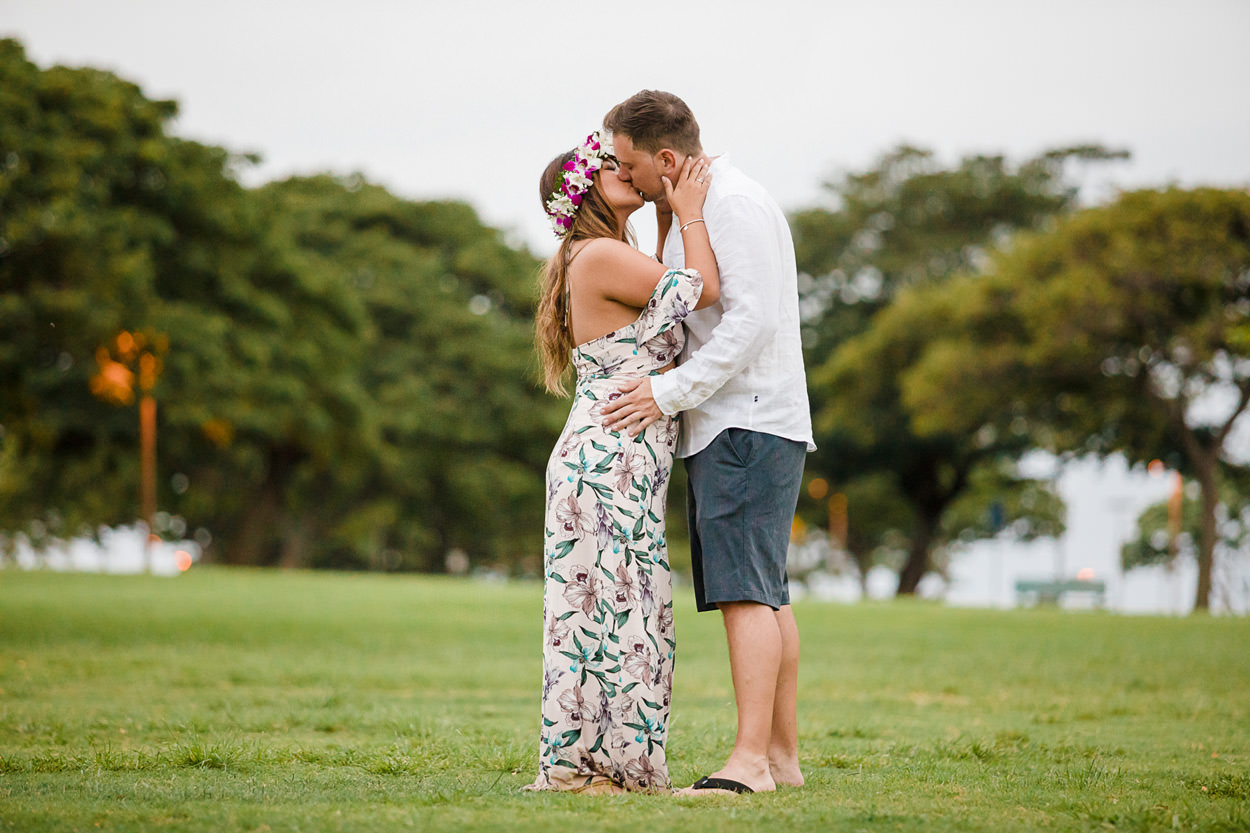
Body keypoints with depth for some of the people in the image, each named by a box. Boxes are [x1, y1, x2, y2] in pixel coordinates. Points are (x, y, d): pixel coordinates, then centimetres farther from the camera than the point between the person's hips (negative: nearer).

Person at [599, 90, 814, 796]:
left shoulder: (735, 203, -12)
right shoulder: (694, 209, 20)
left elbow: (753, 320, -20)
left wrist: (670, 393, -21)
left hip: (749, 425, -11)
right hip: (725, 426, 11)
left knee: (745, 589, -15)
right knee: (766, 593, 9)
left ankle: (751, 760, -18)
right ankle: (785, 754, 12)